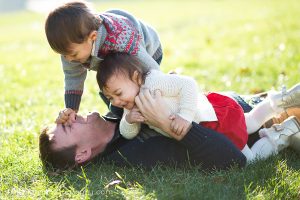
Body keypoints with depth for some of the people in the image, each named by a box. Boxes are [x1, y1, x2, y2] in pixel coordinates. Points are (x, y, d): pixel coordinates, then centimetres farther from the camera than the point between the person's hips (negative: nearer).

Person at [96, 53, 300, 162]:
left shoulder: (154, 82, -31)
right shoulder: (133, 103, -2)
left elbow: (189, 84, -35)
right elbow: (128, 134, -3)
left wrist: (185, 116, -41)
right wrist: (129, 120, -25)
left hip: (220, 118, -10)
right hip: (210, 107, 10)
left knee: (247, 159, 4)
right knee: (248, 124, 34)